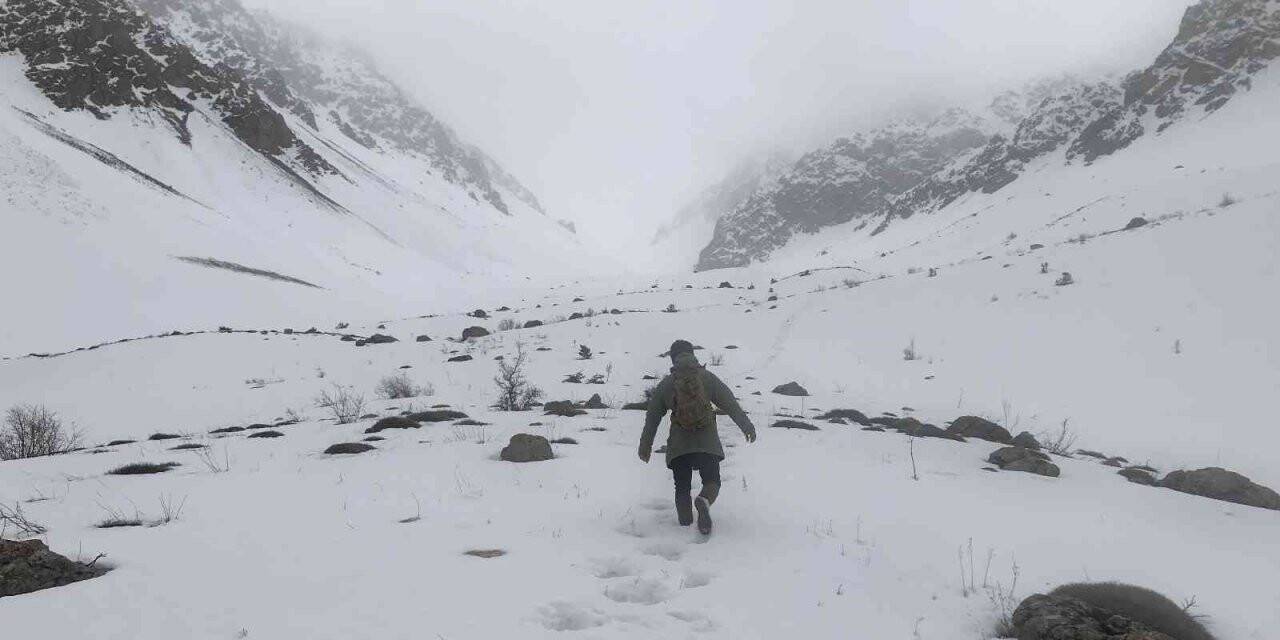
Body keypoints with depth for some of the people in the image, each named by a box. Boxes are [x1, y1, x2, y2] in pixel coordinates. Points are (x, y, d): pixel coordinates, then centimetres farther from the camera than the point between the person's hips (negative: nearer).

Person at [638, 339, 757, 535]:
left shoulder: (665, 385, 6)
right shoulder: (708, 378, 3)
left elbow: (652, 417, 9)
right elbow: (730, 403, 2)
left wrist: (645, 445, 18)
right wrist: (746, 426, 10)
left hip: (679, 445, 1)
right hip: (707, 442, -1)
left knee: (682, 487, 12)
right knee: (712, 481, 8)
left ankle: (685, 525, 1)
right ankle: (704, 502, -25)